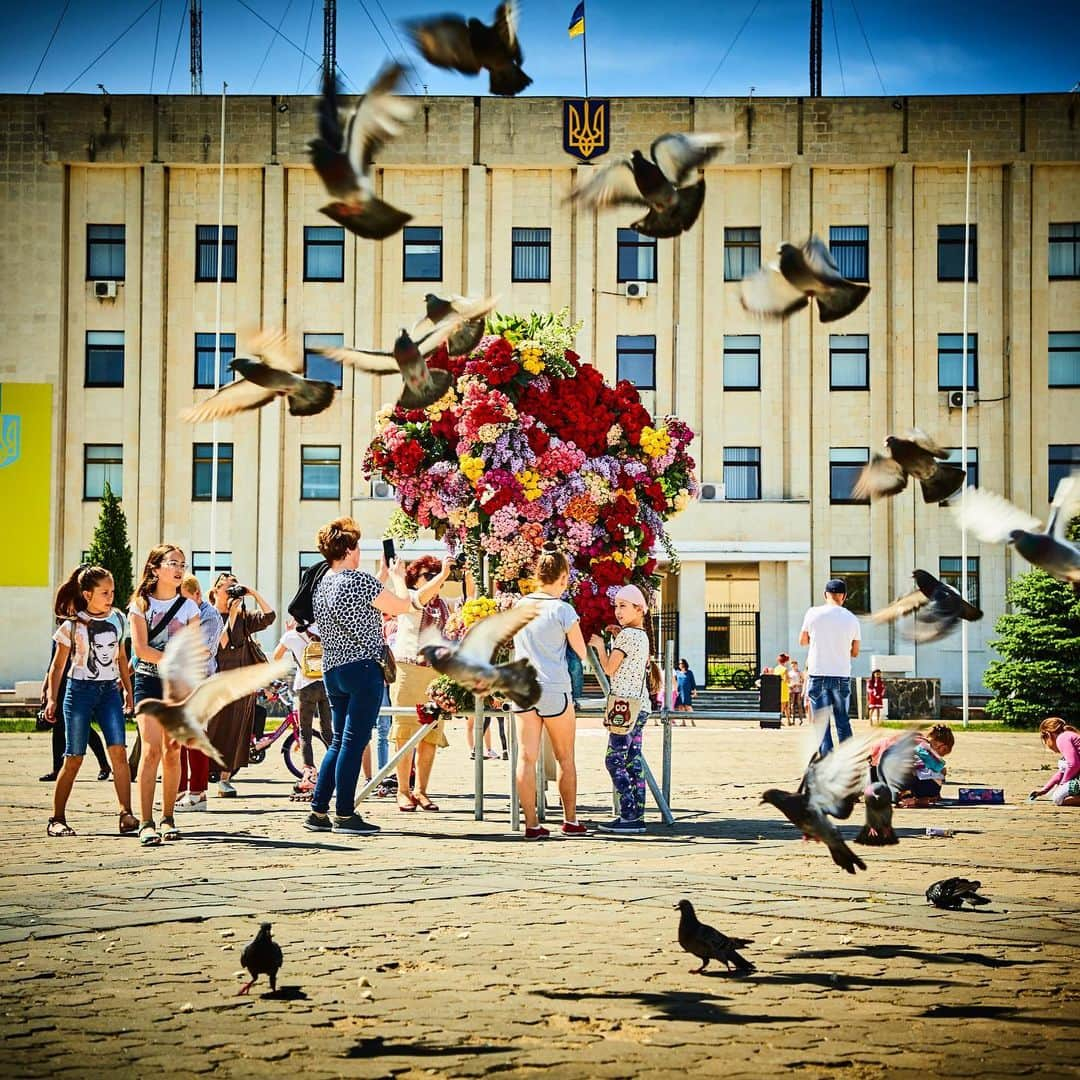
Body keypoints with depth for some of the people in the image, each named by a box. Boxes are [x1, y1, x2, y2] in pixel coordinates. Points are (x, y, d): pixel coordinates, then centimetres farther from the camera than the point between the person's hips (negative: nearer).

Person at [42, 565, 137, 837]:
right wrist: (52, 699, -7)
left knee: (118, 751, -12)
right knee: (74, 759, -1)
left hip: (109, 690, 3)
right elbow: (58, 666, 0)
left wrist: (128, 690, 19)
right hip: (80, 690, -3)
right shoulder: (73, 625, -4)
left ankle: (126, 814, -13)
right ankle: (57, 819, 9)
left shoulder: (117, 619, 7)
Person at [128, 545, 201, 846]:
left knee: (172, 752, 1)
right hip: (148, 682, -2)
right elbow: (140, 648, -8)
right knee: (151, 750, -14)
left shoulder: (189, 607, 7)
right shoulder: (141, 604, 2)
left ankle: (168, 818, 12)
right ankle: (146, 823, -16)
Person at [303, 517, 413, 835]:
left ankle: (318, 812, 13)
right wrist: (398, 577, 11)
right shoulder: (357, 579, -12)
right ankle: (345, 815, -4)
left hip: (333, 672, 9)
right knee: (354, 742, -5)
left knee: (339, 742, 14)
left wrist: (383, 576, 27)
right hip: (363, 669, -9)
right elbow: (402, 605, -7)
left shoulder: (322, 585, 13)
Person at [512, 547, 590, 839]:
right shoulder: (562, 610, -9)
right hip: (555, 691, -4)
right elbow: (582, 652, -2)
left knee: (526, 758, 2)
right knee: (565, 758, 10)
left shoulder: (519, 605, 6)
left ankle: (531, 824, 0)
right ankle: (570, 822, 16)